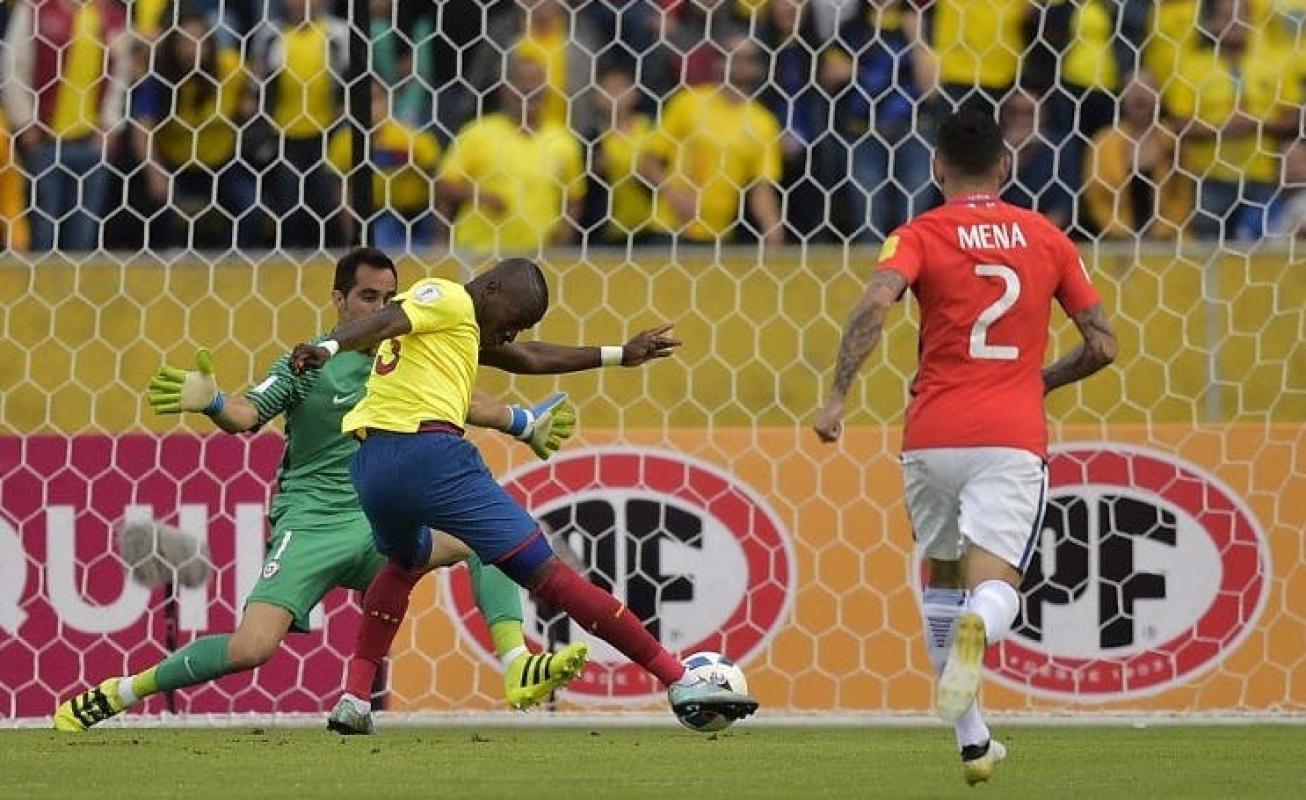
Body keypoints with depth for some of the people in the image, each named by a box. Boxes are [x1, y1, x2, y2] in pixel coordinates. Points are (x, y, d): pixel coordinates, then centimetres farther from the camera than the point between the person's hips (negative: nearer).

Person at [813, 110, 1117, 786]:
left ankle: (972, 743, 24)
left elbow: (874, 305, -17)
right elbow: (1102, 345, 12)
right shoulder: (1046, 239, 11)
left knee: (941, 576, 21)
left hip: (932, 437, 0)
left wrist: (837, 397, -19)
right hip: (1013, 438, 0)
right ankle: (975, 631, -46)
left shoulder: (919, 236, 3)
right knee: (995, 589, -6)